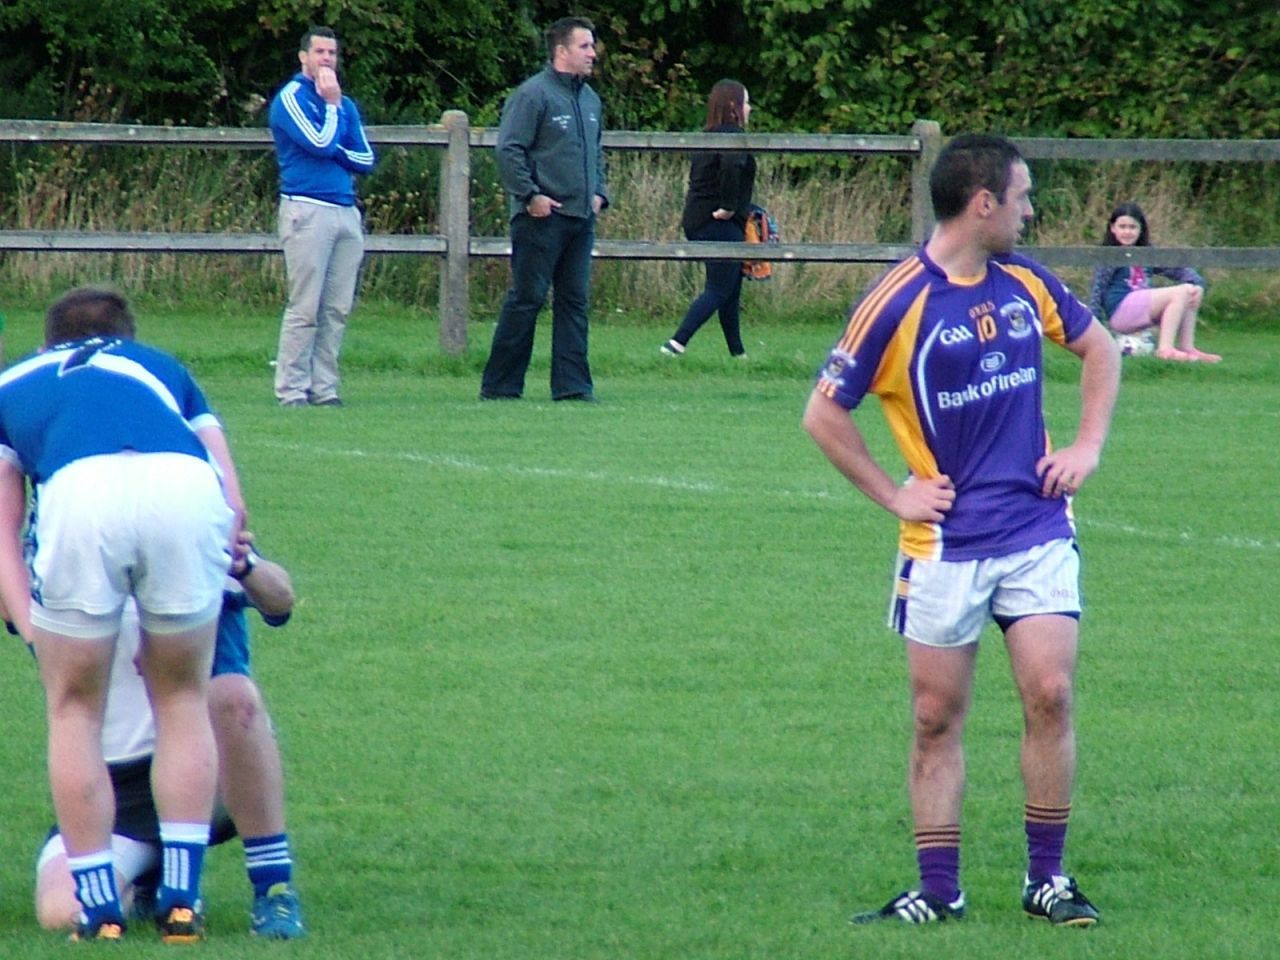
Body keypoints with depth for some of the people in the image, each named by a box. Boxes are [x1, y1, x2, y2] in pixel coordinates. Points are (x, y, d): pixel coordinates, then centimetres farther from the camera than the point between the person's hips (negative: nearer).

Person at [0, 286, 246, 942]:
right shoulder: (163, 370, 39)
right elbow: (234, 505, 28)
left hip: (79, 493, -1)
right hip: (186, 488, 1)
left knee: (74, 709, 18)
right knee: (183, 698, 21)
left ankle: (99, 909, 15)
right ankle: (181, 900, 16)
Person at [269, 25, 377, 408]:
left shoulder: (345, 104, 20)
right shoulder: (292, 98, 0)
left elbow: (366, 158, 13)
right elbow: (320, 144, -13)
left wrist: (332, 151, -3)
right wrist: (331, 104, -1)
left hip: (346, 210, 6)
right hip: (307, 210, -6)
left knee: (337, 309, 3)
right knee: (305, 307, -9)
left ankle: (323, 387, 7)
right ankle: (292, 390, -7)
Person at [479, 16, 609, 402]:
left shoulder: (590, 99, 16)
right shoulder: (533, 95, -10)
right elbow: (509, 150, -14)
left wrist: (598, 192, 15)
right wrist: (530, 196, -17)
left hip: (581, 218, 8)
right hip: (542, 219, -8)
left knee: (575, 301, 6)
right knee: (526, 299, -5)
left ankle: (572, 384, 8)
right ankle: (499, 385, 0)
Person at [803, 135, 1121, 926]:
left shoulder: (1026, 283, 4)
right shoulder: (898, 303, -11)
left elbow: (1099, 346, 22)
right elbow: (824, 414, -7)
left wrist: (1088, 446, 11)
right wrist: (893, 495, -7)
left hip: (1038, 529, 3)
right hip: (946, 544, -3)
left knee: (1050, 694, -6)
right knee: (937, 717, 2)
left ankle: (1048, 877, 4)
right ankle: (938, 890, 9)